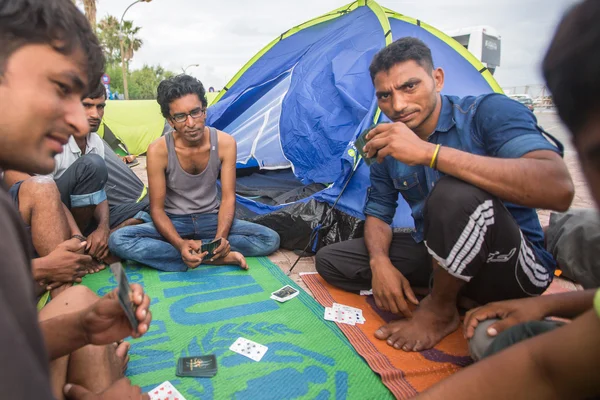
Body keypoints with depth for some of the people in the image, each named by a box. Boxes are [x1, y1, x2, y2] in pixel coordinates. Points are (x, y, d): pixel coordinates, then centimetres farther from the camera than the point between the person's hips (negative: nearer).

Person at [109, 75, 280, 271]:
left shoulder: (225, 143, -15)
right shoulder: (158, 150, -18)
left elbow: (228, 198, -12)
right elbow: (157, 208, -14)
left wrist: (221, 237, -31)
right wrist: (180, 244, -33)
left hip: (211, 220, 1)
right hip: (174, 223, 0)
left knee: (270, 239, -20)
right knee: (118, 240, -29)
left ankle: (196, 251, -19)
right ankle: (217, 257, -29)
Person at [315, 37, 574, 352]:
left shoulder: (489, 112, -18)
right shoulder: (388, 146, 0)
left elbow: (557, 189, -35)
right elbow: (377, 215, 8)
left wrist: (429, 152, -39)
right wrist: (380, 262, -15)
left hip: (516, 268, -5)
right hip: (434, 257, 6)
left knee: (455, 195, -37)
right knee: (329, 260, -2)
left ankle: (439, 311, -10)